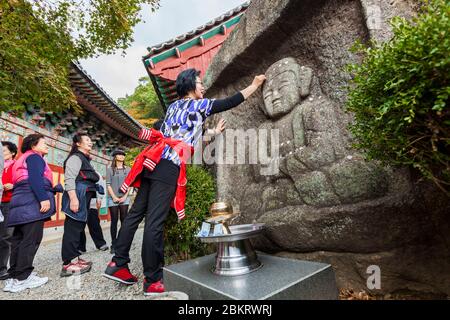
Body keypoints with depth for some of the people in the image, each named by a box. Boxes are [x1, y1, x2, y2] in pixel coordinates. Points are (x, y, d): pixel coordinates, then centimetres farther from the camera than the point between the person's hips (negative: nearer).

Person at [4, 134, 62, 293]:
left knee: (19, 239, 9)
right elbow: (35, 179, -17)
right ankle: (22, 278, -8)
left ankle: (15, 275, 14)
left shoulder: (24, 159, 30)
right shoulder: (34, 157, -1)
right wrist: (44, 198, -24)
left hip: (21, 203, 11)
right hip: (32, 203, -11)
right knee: (31, 239, -10)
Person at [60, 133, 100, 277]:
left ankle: (74, 258, 19)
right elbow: (69, 179, -17)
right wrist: (73, 198, -27)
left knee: (78, 227, 12)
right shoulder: (75, 157, -5)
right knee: (73, 227, -9)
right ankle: (68, 264, -7)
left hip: (84, 197, 10)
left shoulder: (84, 159, 25)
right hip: (78, 196, -10)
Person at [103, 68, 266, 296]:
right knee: (155, 221, -6)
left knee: (136, 212, 10)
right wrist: (255, 84, 23)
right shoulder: (199, 105, 6)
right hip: (169, 167, -8)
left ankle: (118, 265, 17)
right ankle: (152, 281, 4)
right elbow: (231, 102, 10)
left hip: (153, 162, 8)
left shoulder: (173, 106, 26)